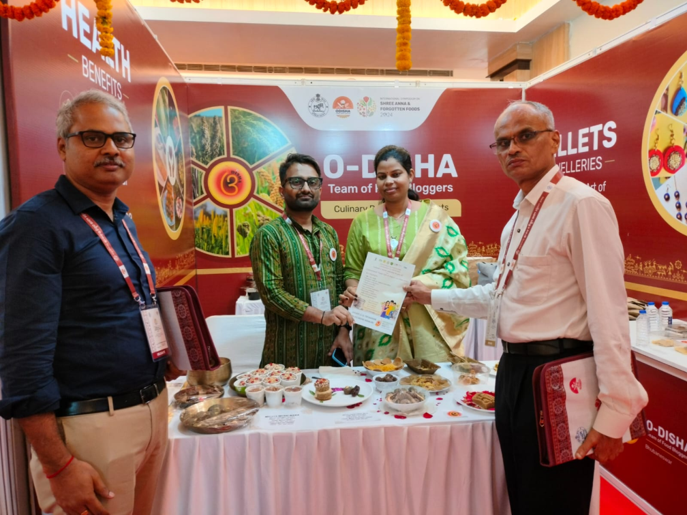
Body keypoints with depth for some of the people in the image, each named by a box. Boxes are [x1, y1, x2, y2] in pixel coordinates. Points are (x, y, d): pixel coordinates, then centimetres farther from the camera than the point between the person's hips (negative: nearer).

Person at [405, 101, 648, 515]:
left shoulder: (582, 205, -15)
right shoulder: (519, 215, 14)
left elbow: (609, 311, -20)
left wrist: (616, 410, -20)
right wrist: (432, 296, 22)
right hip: (514, 371, 9)